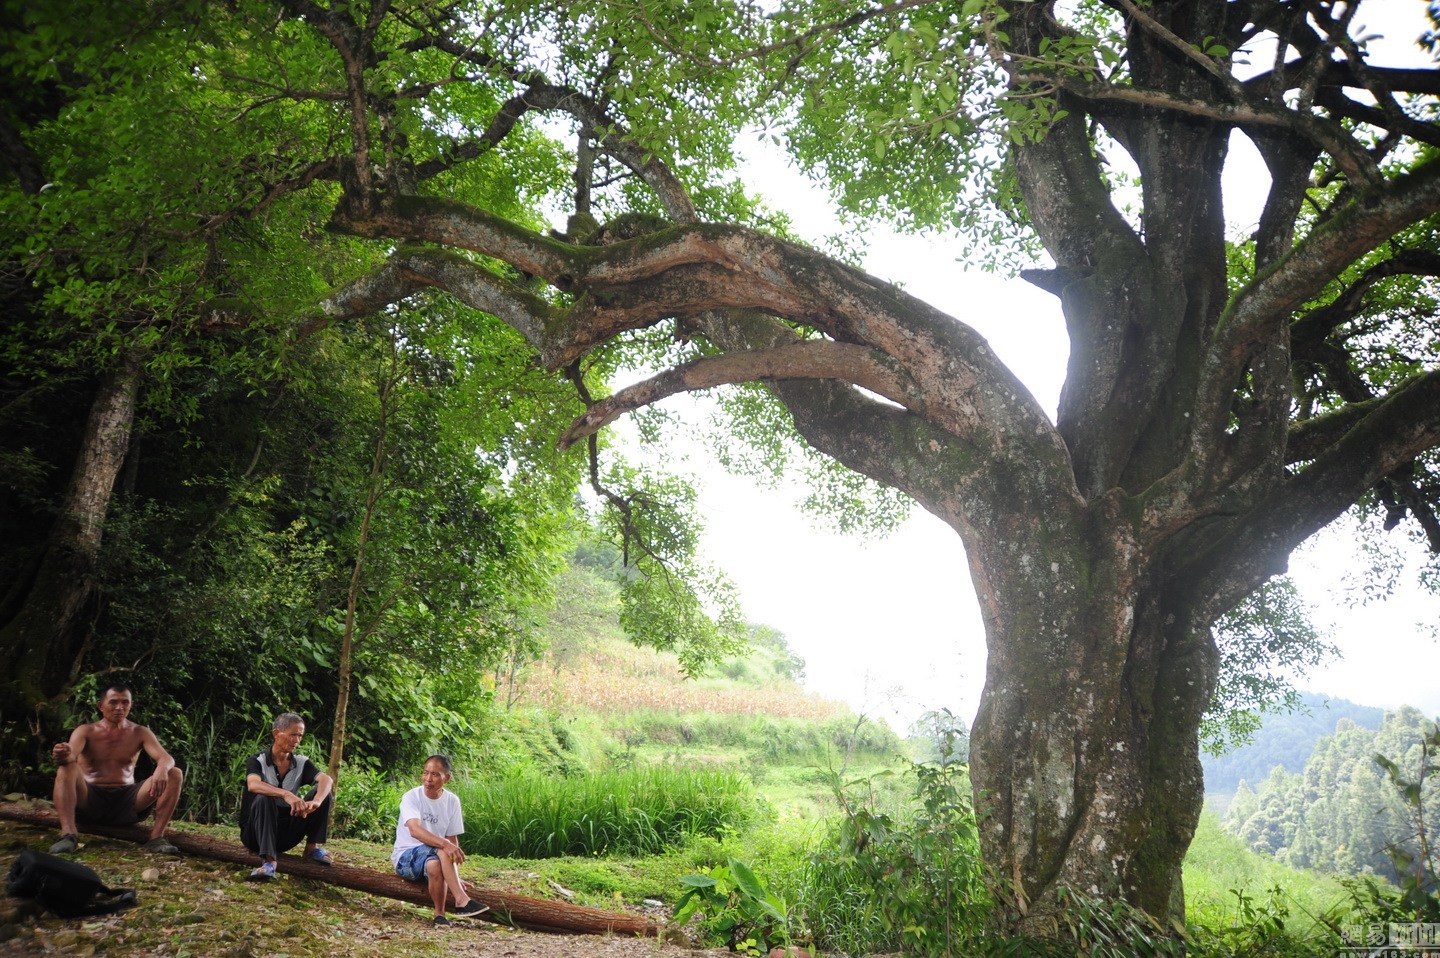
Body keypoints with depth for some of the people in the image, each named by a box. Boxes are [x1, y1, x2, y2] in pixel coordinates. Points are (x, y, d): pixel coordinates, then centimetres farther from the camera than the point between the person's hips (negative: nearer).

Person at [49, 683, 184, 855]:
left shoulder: (140, 733, 7)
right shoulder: (86, 731, 2)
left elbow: (166, 758, -9)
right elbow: (70, 755, -20)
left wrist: (162, 769, -35)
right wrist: (64, 754, -47)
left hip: (126, 802, 1)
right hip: (90, 799, -1)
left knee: (174, 774, -18)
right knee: (66, 767, -27)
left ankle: (156, 837, -29)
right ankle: (68, 834, -42)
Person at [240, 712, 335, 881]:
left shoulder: (301, 764, 2)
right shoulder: (258, 761, -8)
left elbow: (327, 780, -17)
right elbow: (253, 785, -32)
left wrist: (316, 801, -40)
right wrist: (286, 794, -48)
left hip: (286, 835, 3)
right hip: (254, 833, -3)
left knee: (323, 791, -12)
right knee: (264, 799, -34)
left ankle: (313, 848, -14)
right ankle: (268, 861, -43)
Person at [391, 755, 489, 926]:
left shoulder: (452, 801, 2)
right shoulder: (411, 797, -11)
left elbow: (452, 839, 1)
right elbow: (414, 830, -29)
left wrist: (456, 878, -10)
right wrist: (444, 844, -45)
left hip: (437, 857, 3)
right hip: (405, 857, -3)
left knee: (434, 866, -36)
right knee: (441, 851, -34)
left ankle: (440, 914, -19)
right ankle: (462, 901, -37)